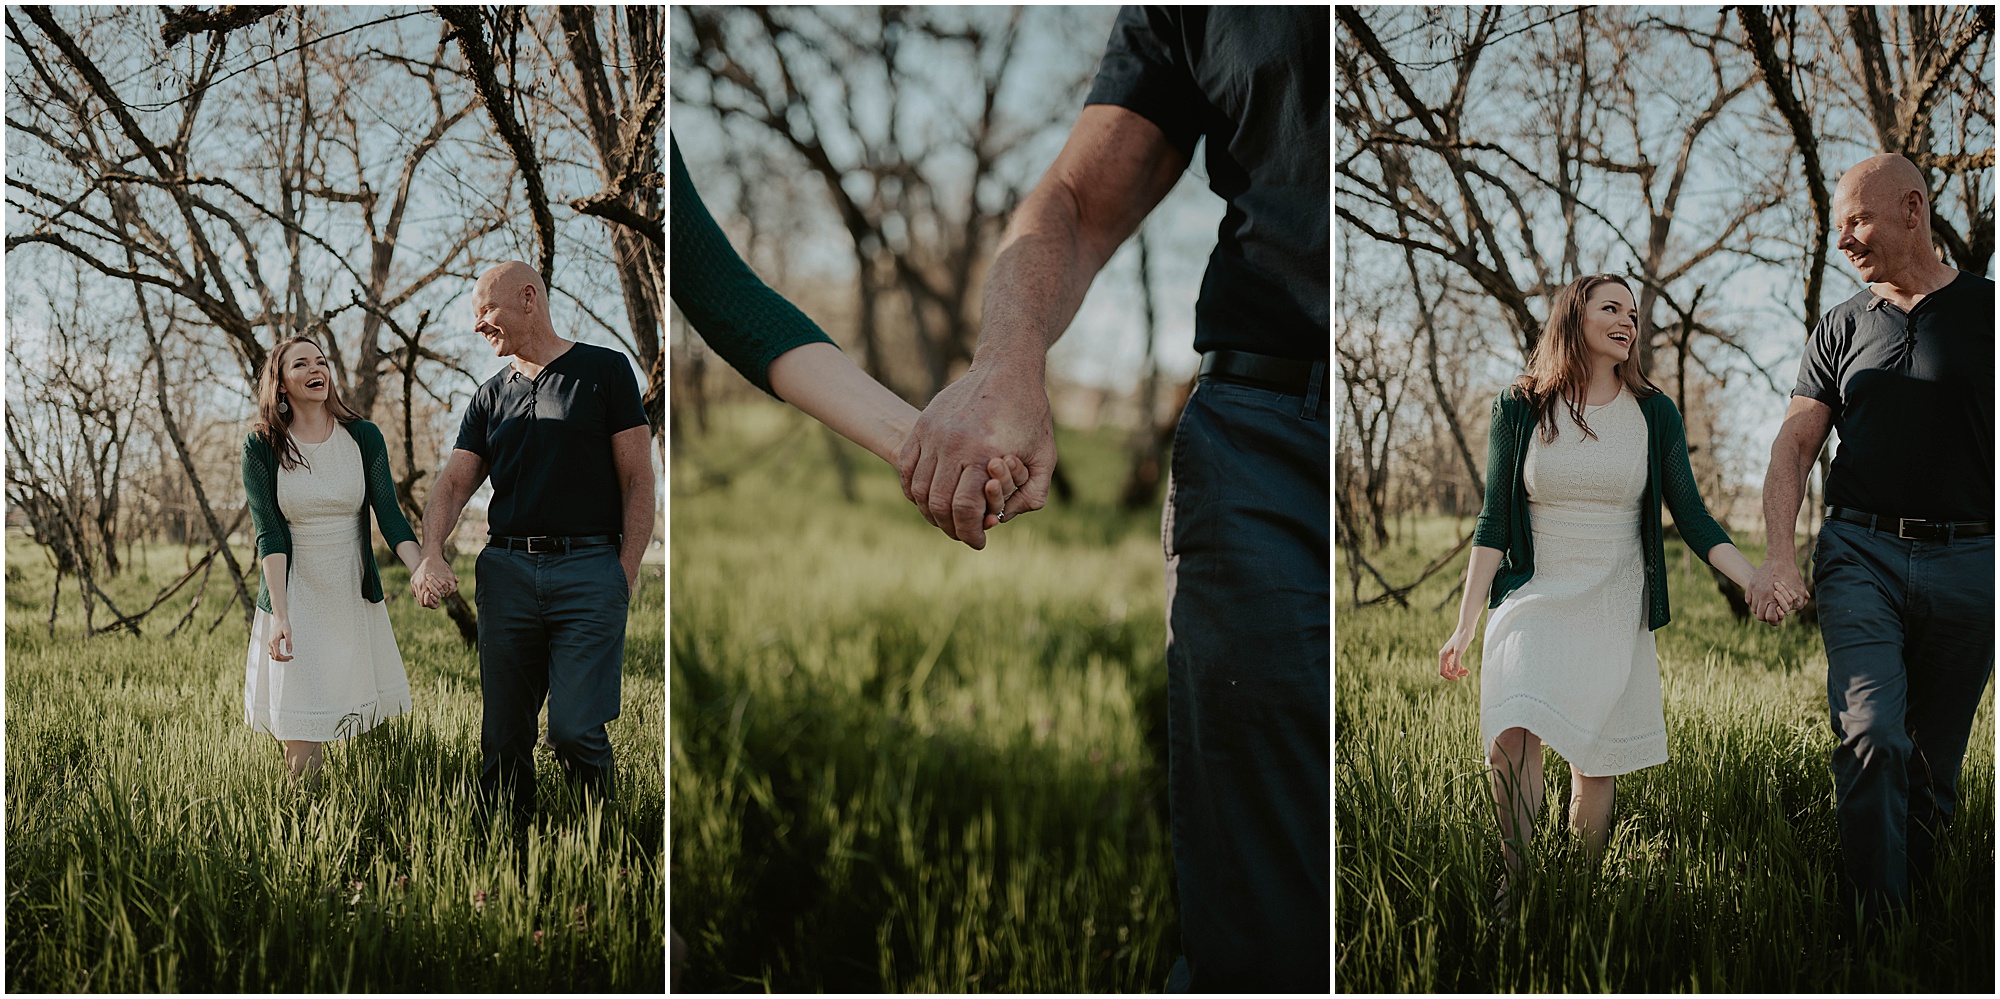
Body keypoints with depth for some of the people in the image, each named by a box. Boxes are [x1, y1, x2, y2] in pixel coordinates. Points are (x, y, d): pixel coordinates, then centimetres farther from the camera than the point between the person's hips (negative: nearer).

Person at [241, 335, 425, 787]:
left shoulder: (363, 437, 1)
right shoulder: (261, 447, -5)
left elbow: (389, 514, -5)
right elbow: (269, 534, -10)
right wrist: (279, 614, -21)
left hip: (356, 599, 2)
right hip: (296, 599, -2)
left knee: (371, 721, 5)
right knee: (300, 734, -8)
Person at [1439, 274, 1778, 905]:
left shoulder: (1654, 414, 4)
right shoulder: (1520, 408, 1)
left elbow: (1692, 519, 6)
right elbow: (1494, 521, 2)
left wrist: (1758, 583, -9)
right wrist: (1466, 625, -4)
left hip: (1616, 610, 2)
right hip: (1534, 599, -2)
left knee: (1597, 761, 5)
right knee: (1512, 738, -22)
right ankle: (1515, 880, -7)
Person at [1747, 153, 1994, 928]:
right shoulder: (1843, 327, 12)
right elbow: (1794, 444, 8)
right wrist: (1779, 557, -6)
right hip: (1860, 551, 1)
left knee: (1935, 762, 7)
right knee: (1871, 735, -16)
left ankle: (1917, 906, 19)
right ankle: (1875, 923, -14)